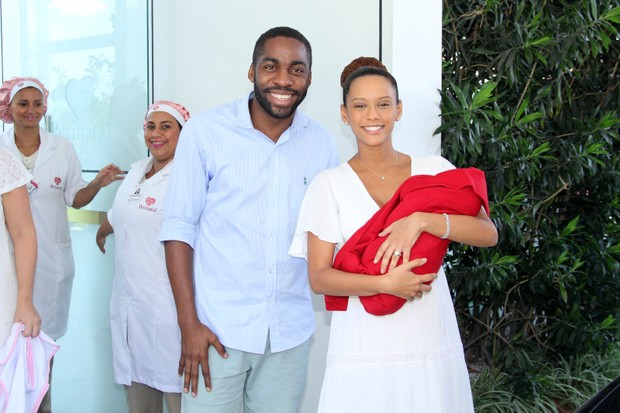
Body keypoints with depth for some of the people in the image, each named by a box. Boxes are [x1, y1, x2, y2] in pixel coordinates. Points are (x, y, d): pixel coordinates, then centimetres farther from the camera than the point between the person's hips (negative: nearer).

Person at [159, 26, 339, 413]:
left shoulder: (322, 143, 1)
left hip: (291, 333, 3)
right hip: (218, 328, -2)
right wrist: (189, 324, -9)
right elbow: (179, 228, -6)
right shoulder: (205, 130, -7)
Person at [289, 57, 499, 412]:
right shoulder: (329, 185, 1)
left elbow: (488, 234, -6)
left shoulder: (435, 170, 5)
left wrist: (420, 220, -19)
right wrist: (385, 283, -17)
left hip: (433, 345, 1)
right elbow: (319, 278, -4)